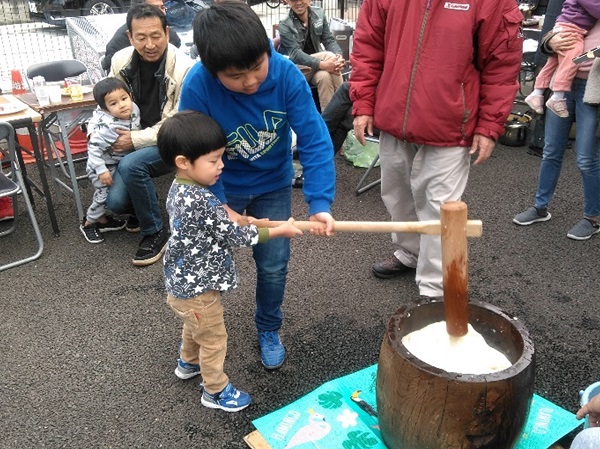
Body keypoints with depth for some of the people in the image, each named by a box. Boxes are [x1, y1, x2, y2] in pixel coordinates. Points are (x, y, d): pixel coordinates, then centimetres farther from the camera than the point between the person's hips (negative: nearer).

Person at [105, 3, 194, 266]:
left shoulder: (184, 69, -21)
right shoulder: (120, 60, -5)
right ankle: (142, 208, 26)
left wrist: (135, 140, -23)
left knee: (130, 165, -32)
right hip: (132, 141, 5)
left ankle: (155, 233, -11)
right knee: (115, 201, -12)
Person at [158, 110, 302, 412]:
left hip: (183, 282, 10)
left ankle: (188, 363, 57)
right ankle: (215, 391, 32)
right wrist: (279, 231, -15)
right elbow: (234, 236, -24)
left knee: (194, 327, 33)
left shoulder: (179, 189, -3)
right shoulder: (201, 200, -33)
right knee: (213, 339, 12)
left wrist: (249, 222, 5)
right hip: (197, 288, -9)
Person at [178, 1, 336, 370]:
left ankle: (269, 330, 34)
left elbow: (314, 141, -27)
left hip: (272, 184, 1)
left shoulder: (287, 75, -28)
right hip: (221, 188, 0)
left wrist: (320, 202, -36)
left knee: (274, 265, 4)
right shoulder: (197, 86, -29)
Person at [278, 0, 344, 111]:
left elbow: (329, 40, -3)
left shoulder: (319, 14, -1)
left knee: (324, 76, -31)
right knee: (328, 55, -26)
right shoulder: (285, 26, -14)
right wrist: (323, 65, -40)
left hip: (315, 66, 4)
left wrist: (338, 56, -28)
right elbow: (296, 54, -25)